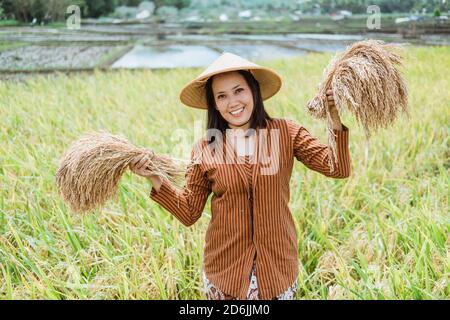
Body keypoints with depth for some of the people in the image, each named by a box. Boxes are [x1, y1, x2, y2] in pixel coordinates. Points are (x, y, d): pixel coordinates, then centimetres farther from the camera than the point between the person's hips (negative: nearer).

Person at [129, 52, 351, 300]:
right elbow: (189, 213, -2)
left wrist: (335, 120, -24)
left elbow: (338, 169, -12)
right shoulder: (205, 149, -4)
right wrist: (155, 179, -14)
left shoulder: (286, 133, -6)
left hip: (277, 265, 0)